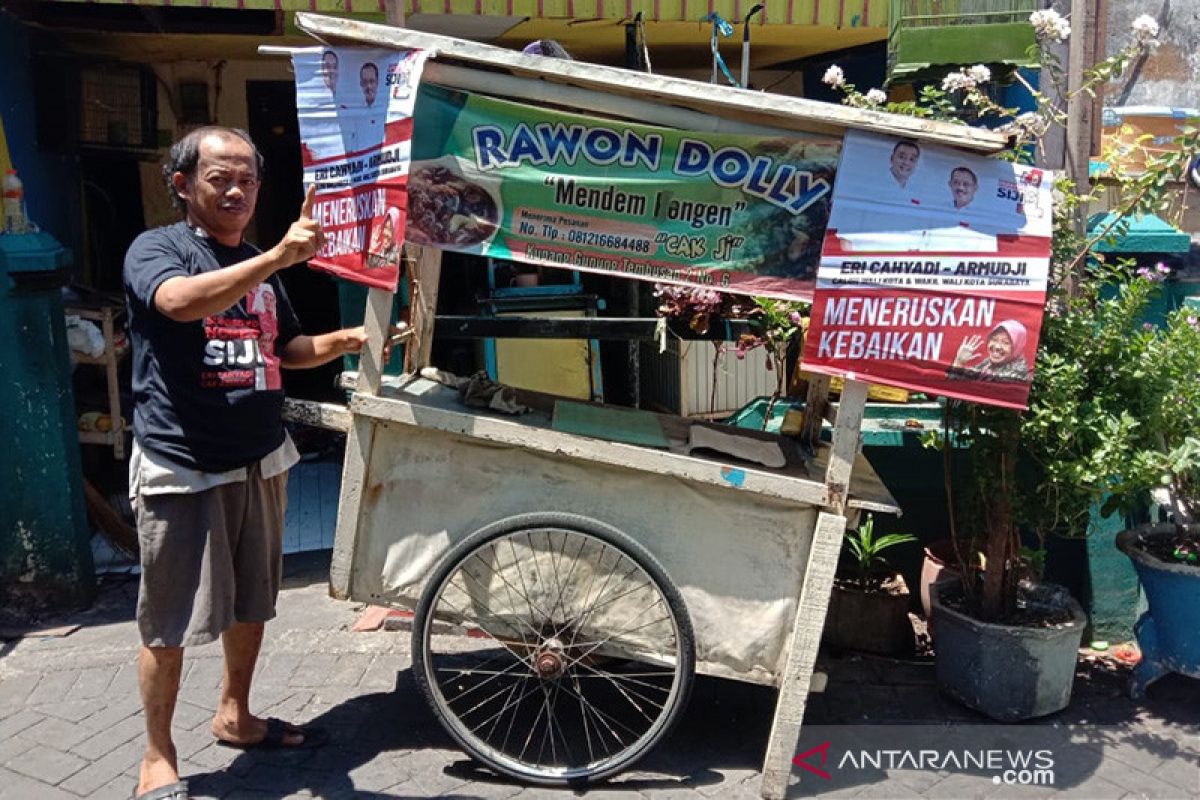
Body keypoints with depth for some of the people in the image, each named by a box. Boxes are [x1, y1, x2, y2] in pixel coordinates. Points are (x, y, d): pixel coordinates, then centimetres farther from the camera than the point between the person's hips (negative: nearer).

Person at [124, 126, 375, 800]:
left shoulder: (261, 266, 14)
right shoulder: (156, 249, -7)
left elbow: (286, 348, 21)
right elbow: (181, 301, -30)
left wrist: (339, 341, 1)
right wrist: (278, 258, -42)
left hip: (260, 460, 7)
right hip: (181, 467, -6)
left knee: (252, 603, 17)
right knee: (171, 622, 1)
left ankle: (235, 716, 36)